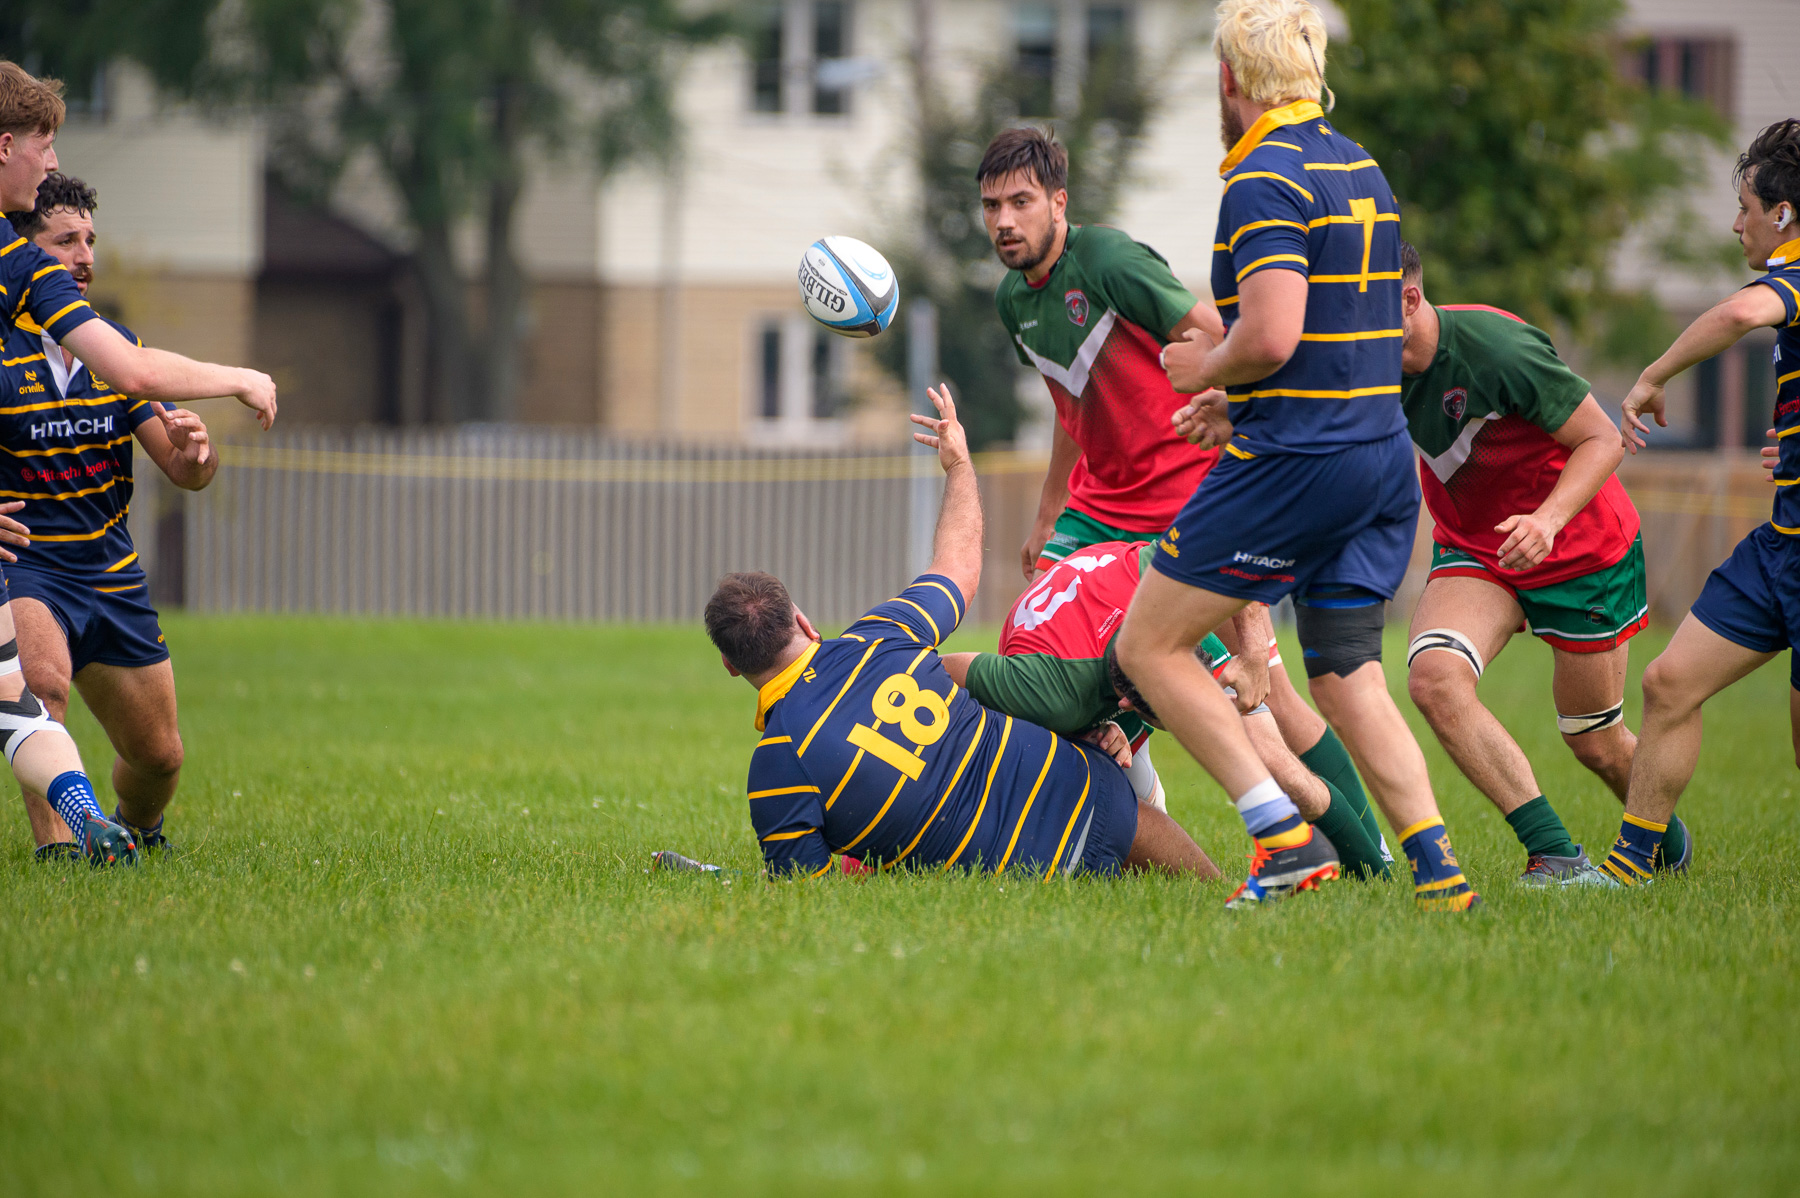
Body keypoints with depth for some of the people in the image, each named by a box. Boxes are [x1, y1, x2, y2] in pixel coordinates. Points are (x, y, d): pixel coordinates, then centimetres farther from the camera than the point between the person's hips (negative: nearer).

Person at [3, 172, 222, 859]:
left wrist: (195, 448, -19)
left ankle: (134, 830, 43)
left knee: (159, 755, 10)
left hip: (110, 571, 5)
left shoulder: (118, 348, 7)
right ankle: (58, 848, -34)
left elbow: (184, 472, 6)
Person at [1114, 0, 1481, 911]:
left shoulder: (1264, 180, -14)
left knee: (1148, 646, 2)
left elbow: (1272, 336, -25)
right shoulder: (1361, 168, 14)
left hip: (1295, 463, -8)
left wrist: (1206, 369, -4)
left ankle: (1284, 836, -7)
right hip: (1384, 456, 8)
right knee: (1348, 681, 13)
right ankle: (1436, 867, -1)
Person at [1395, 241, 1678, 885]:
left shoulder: (1494, 346, -29)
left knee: (1596, 743, 7)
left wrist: (1548, 518, -38)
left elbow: (1603, 439, -21)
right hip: (1470, 547, 5)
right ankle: (1555, 855, -23)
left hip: (1580, 547, -5)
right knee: (1434, 677, -25)